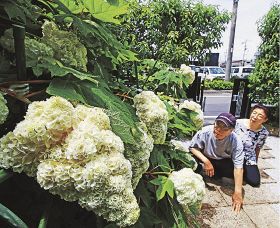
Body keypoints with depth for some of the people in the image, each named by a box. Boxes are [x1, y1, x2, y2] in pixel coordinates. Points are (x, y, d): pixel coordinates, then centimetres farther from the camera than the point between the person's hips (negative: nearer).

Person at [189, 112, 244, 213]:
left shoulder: (236, 141, -30)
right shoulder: (205, 131, -31)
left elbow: (238, 167, -30)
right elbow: (192, 147, -20)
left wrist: (238, 192, -34)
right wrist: (206, 161, -34)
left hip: (223, 162, 2)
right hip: (205, 157, -1)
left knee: (233, 170, -28)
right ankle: (198, 171, 2)